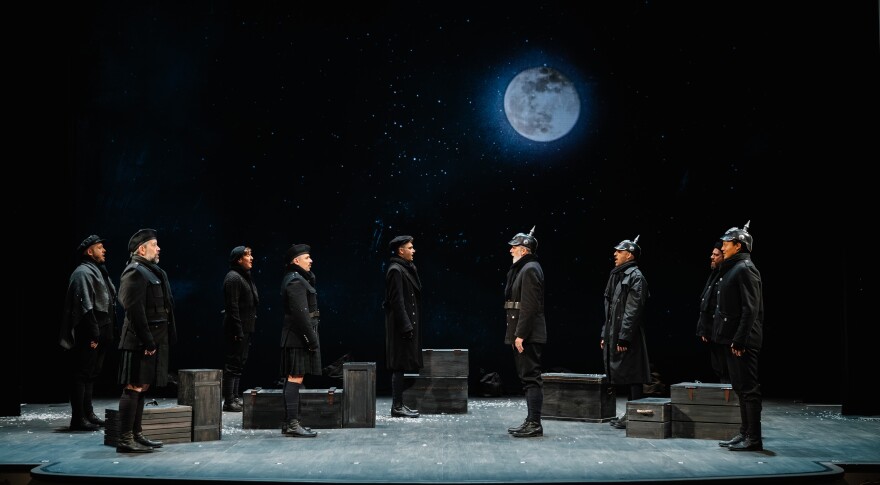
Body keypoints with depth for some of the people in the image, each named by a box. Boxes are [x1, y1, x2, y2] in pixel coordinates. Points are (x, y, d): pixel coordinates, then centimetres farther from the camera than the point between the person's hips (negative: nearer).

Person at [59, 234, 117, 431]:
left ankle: (88, 414, 24)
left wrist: (108, 332, 16)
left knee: (91, 374, 15)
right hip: (88, 337, -10)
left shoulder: (99, 271, 19)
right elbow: (85, 307, -20)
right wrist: (93, 334, -22)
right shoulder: (83, 273, -12)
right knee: (82, 375, -5)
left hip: (99, 335, 10)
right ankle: (78, 418, -2)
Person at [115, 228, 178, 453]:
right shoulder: (134, 273, -12)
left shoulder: (152, 272, 19)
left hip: (154, 340, 10)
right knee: (134, 388, -8)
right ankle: (125, 440, -5)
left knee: (142, 387, 13)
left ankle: (137, 434, 20)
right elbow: (135, 310, -20)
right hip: (141, 342, -10)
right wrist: (147, 341, -21)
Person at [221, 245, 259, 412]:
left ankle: (235, 397, 21)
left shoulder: (246, 277, 17)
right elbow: (232, 306, -19)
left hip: (246, 328, 10)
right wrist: (238, 331, -22)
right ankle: (229, 401, -2)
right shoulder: (233, 278, -13)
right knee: (233, 364, -6)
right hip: (237, 329, -10)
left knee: (239, 364, 14)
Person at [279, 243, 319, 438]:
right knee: (296, 378, -10)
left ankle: (289, 423, 16)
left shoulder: (295, 279, 17)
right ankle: (293, 424, -11)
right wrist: (312, 339, -20)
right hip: (299, 336, -11)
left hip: (295, 336, 11)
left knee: (293, 379, 11)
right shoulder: (296, 281, -15)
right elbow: (300, 313, -21)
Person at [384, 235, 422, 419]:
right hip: (401, 323, -10)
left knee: (401, 366, 11)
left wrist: (410, 324, 16)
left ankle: (399, 404, 17)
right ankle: (397, 407, -2)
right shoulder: (395, 270, -13)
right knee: (401, 365, -6)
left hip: (408, 322, 10)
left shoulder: (407, 268, 16)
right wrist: (406, 325, -20)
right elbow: (397, 301, -18)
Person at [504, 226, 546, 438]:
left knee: (531, 378, -8)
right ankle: (531, 421, 19)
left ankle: (534, 424, -6)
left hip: (528, 335, -11)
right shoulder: (523, 268, 18)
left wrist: (520, 334, -21)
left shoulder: (530, 269, -13)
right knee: (529, 378, 13)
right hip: (525, 334, 11)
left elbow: (529, 306, -20)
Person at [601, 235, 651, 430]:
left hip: (627, 338, -9)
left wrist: (624, 338, -21)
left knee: (632, 377, -5)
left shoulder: (635, 277, -10)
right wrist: (605, 335, 18)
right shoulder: (618, 276, 19)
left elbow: (633, 311, -17)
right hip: (615, 336, 9)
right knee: (623, 377, 12)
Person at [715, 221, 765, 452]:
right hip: (734, 339, 10)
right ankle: (745, 433, 21)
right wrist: (733, 339, 15)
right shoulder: (733, 269, 17)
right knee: (740, 387, 14)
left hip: (744, 341, -10)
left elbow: (750, 308, -20)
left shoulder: (745, 269, -13)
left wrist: (740, 340, -22)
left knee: (749, 388, -5)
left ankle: (753, 438, -1)